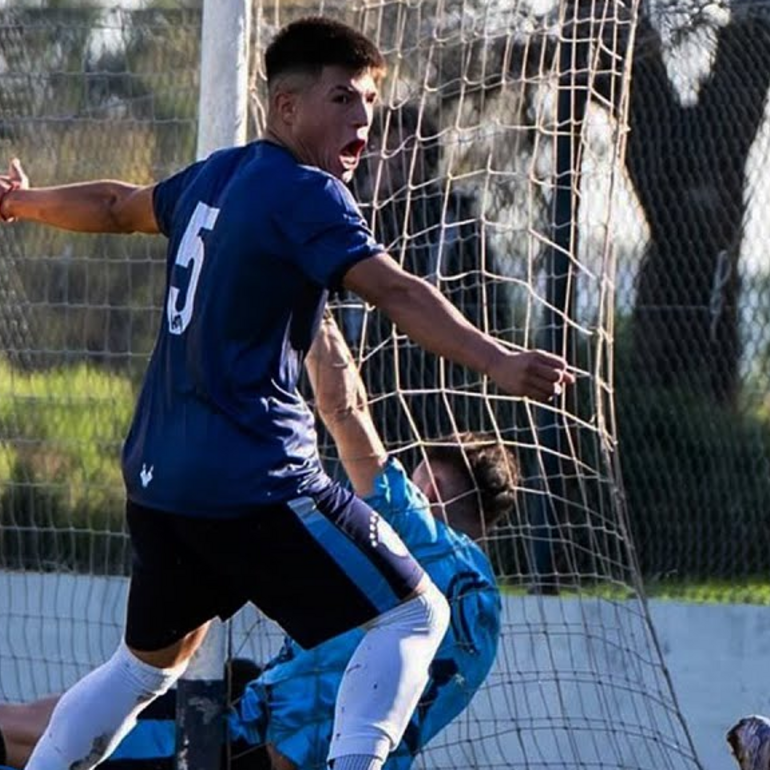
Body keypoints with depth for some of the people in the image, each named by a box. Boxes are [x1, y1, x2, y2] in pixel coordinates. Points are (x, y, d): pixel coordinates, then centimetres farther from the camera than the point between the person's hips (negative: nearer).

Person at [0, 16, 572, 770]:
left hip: (156, 474, 9)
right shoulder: (306, 195, -12)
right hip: (252, 480, -9)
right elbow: (396, 292, -27)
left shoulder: (216, 177, 13)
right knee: (412, 613, -5)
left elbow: (118, 205, 32)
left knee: (149, 659, 25)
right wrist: (497, 362, -39)